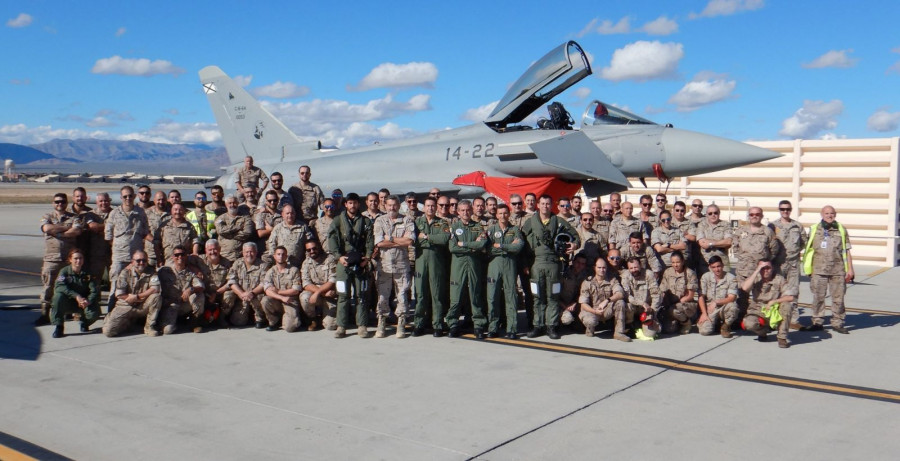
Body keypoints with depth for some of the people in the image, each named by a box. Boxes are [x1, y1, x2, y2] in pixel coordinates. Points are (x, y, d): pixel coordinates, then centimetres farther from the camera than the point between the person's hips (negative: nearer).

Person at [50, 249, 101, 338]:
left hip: (83, 303, 0)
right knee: (58, 296, -32)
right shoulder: (64, 271, -7)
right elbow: (59, 286, -24)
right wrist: (76, 296, -36)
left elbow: (95, 290, -13)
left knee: (94, 313, -29)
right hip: (68, 303, 0)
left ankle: (85, 322, 11)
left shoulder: (88, 273, -4)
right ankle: (58, 326, -18)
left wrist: (88, 301, -35)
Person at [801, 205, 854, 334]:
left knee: (838, 297, 4)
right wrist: (808, 268, 8)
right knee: (818, 297, 2)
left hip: (838, 270, 0)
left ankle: (837, 323, 14)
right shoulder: (814, 229, 7)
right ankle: (817, 322, 12)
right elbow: (808, 249, 11)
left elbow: (847, 251, 9)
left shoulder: (841, 230, 8)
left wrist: (850, 269, 3)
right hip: (819, 270, 0)